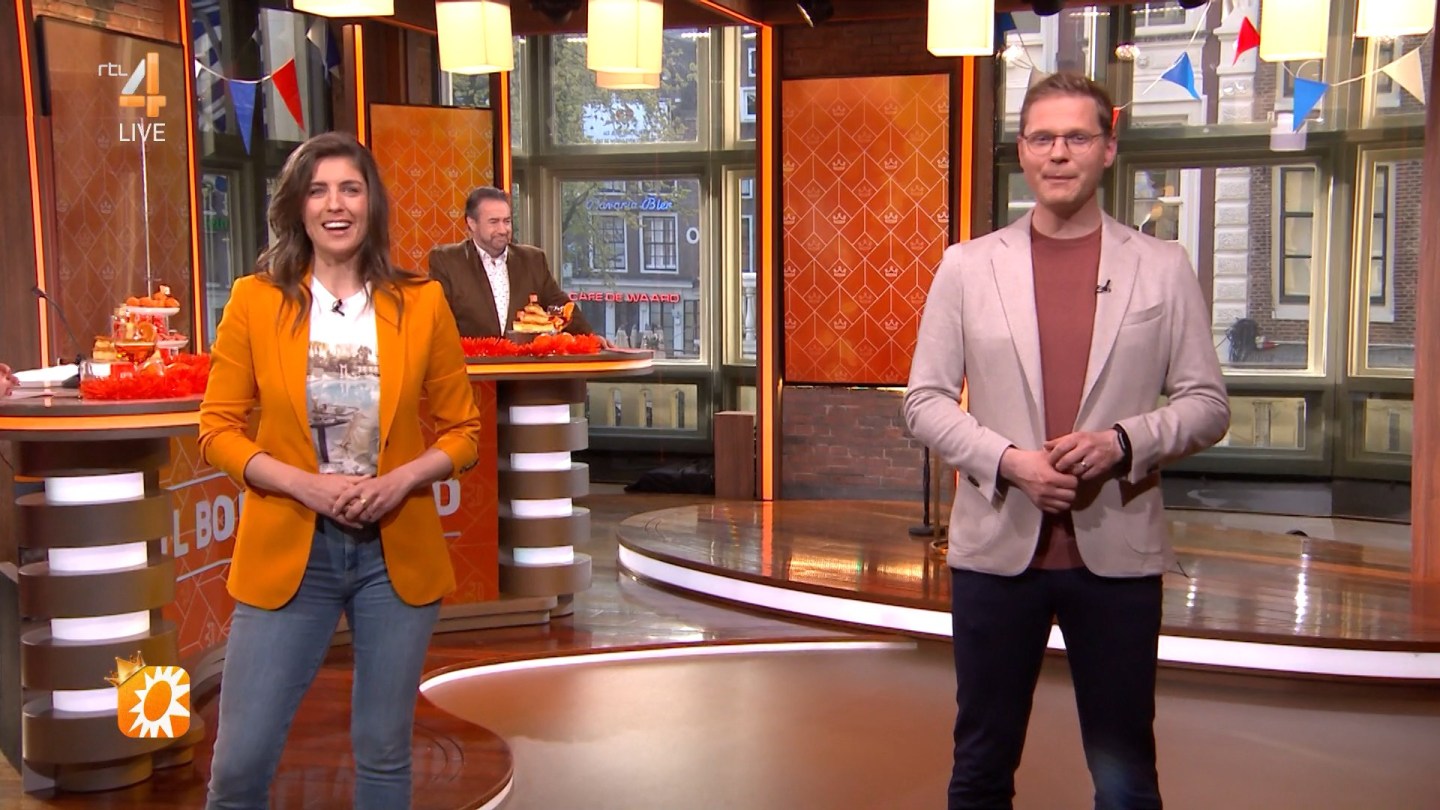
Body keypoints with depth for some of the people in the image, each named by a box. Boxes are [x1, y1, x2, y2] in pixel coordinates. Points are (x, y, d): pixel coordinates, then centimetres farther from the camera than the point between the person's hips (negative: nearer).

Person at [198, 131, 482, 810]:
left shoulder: (420, 303, 1)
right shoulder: (255, 301, -2)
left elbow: (462, 429, 5)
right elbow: (218, 429, 0)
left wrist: (401, 480, -13)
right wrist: (307, 483, -15)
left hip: (397, 549, 1)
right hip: (287, 549, -1)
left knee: (384, 753, 12)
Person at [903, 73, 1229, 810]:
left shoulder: (1163, 268, 3)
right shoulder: (967, 265, 4)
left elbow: (1207, 403, 3)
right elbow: (925, 400, 2)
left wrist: (1125, 442, -16)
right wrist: (1007, 460, -14)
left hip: (1117, 553, 0)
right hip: (996, 548, 0)